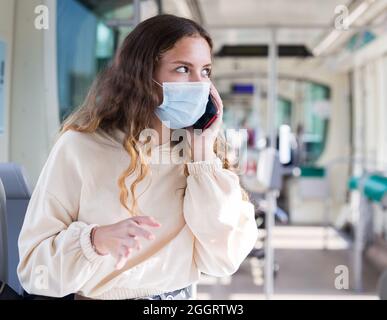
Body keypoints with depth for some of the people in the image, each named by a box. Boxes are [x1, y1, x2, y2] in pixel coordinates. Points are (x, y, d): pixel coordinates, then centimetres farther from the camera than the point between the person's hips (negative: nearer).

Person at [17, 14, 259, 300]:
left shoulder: (200, 149, 1)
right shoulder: (80, 147, -10)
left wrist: (203, 153, -11)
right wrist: (98, 241, -26)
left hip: (181, 297, 2)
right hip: (100, 296, -1)